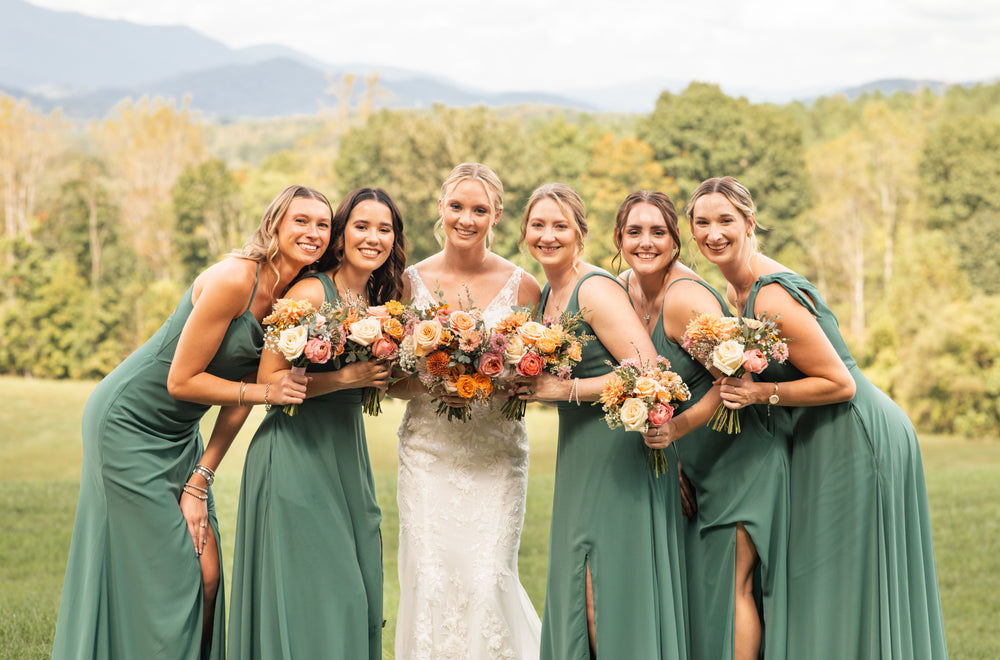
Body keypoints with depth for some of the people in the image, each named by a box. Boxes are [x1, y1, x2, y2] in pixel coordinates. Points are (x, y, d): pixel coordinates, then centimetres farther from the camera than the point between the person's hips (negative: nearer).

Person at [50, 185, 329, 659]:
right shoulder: (233, 279, -24)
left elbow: (240, 397, 2)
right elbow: (182, 380, -21)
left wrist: (200, 482, -1)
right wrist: (269, 392, -22)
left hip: (179, 436, 8)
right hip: (128, 423, -8)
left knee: (207, 575, 5)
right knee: (164, 582, -6)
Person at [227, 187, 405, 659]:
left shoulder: (379, 301, 9)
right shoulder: (310, 293, -13)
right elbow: (269, 378, -16)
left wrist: (384, 374, 3)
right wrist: (345, 377, -20)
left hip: (348, 454, 8)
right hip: (295, 455, -7)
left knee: (357, 589, 9)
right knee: (310, 592, -5)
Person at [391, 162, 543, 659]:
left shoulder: (521, 286, 1)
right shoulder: (412, 282, 3)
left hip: (497, 454, -1)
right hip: (428, 450, 1)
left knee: (489, 578, -6)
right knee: (430, 578, -2)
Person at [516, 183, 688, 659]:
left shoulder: (596, 290, -14)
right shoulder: (548, 295, 13)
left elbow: (647, 369, -22)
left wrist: (566, 390, -18)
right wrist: (535, 387, 7)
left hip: (619, 453, -9)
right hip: (578, 454, 9)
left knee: (610, 586, -7)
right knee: (575, 585, 10)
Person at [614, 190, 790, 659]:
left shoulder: (686, 299, -24)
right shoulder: (625, 288, 1)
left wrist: (678, 427, -32)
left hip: (739, 455, -8)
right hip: (690, 464, 8)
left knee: (731, 587, -6)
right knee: (693, 586, 9)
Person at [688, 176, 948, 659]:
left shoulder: (772, 298, -22)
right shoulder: (738, 290, 8)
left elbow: (840, 383, -20)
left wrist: (761, 394, -22)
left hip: (853, 442, -10)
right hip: (825, 442, 10)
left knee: (845, 589, -4)